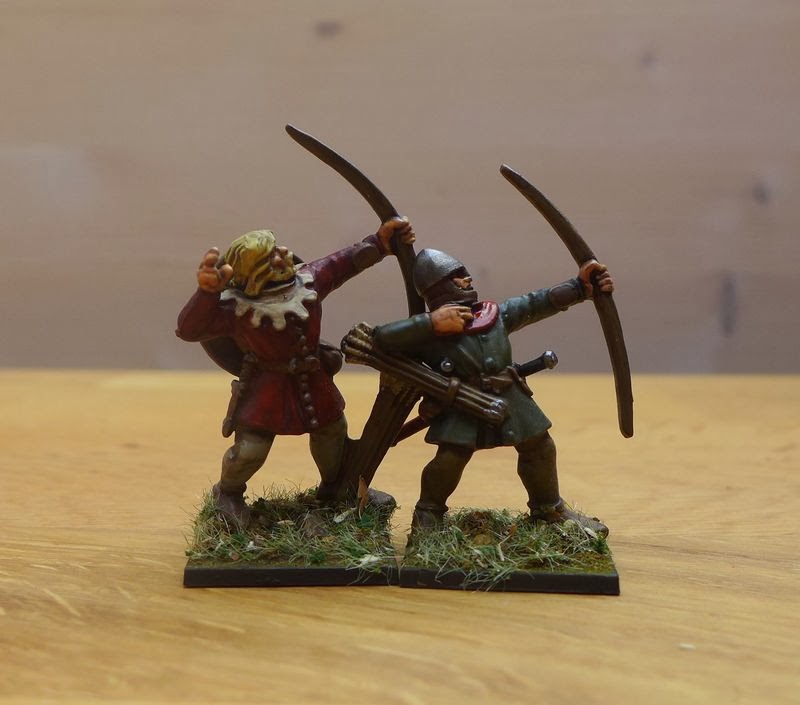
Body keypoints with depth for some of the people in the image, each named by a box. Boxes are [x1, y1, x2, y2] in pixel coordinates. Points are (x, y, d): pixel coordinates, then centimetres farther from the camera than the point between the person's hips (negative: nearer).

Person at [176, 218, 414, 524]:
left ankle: (333, 488, 51)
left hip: (313, 379, 6)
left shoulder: (308, 279, -13)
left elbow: (344, 262, 3)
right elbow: (190, 329, -37)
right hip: (266, 386, -6)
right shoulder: (235, 308, -28)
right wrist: (206, 292, -54)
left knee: (333, 432, 21)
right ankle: (227, 492, 28)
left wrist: (380, 241, 0)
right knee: (250, 449, -8)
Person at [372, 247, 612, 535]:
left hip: (509, 400, 5)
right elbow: (382, 337, -15)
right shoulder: (427, 331, -4)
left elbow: (538, 303, 12)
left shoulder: (496, 314, 11)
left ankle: (549, 509, 33)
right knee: (450, 458, -17)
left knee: (540, 447, 10)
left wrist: (580, 285, 6)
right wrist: (430, 323, -20)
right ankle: (428, 514, 10)